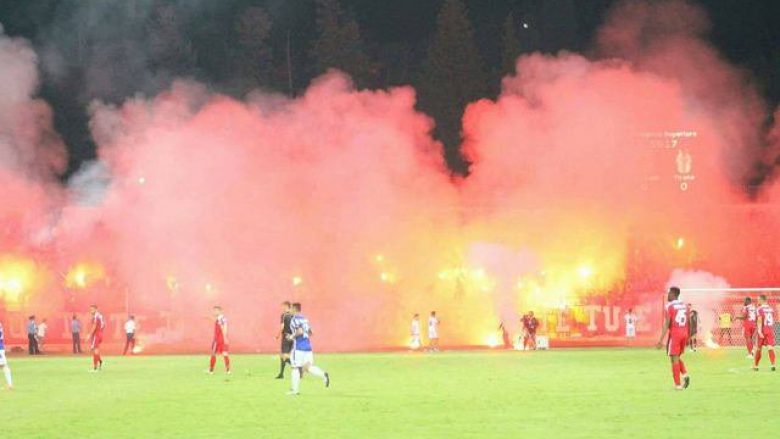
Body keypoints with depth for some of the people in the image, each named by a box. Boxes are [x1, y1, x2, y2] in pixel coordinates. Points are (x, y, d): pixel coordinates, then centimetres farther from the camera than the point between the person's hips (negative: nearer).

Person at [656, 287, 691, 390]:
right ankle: (685, 374, -2)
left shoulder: (669, 306, -9)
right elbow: (687, 323, 13)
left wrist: (661, 340, -15)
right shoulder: (684, 306, 11)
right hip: (684, 334, 6)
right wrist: (687, 338, 22)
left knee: (674, 358, -1)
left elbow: (666, 324, -15)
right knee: (678, 357, 20)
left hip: (674, 334, -6)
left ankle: (677, 384, -2)